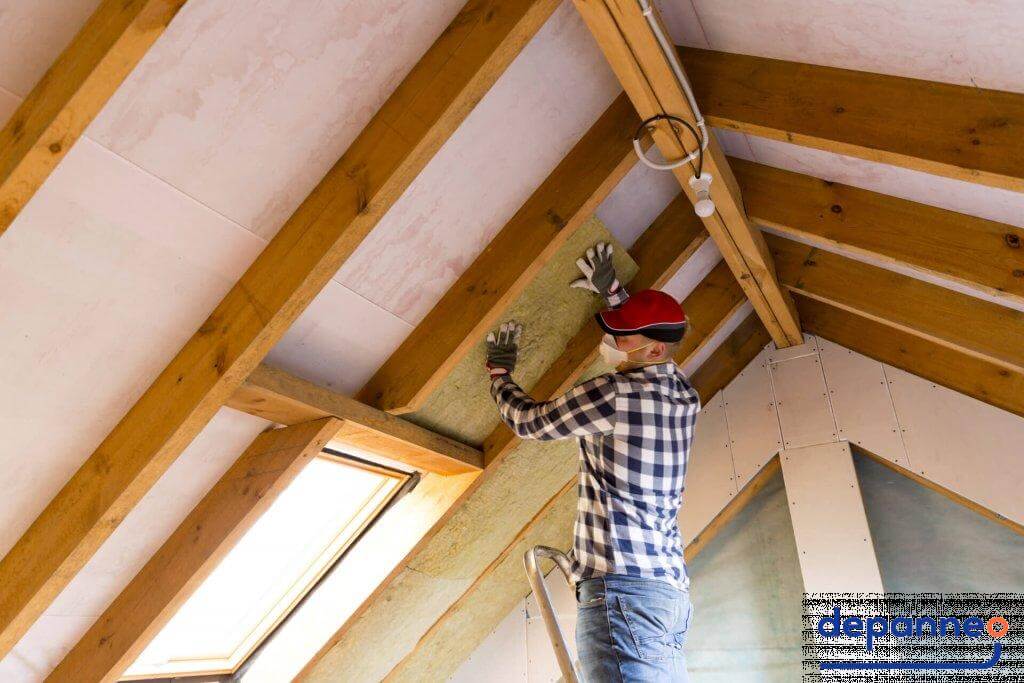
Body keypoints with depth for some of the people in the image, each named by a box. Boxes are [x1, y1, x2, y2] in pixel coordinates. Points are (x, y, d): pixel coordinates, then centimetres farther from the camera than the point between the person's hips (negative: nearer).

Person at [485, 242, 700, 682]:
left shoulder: (612, 393, -10)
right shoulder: (685, 396, 12)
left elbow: (527, 421, 4)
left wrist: (498, 373, 22)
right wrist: (611, 290, 37)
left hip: (622, 585, -9)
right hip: (671, 588, 9)